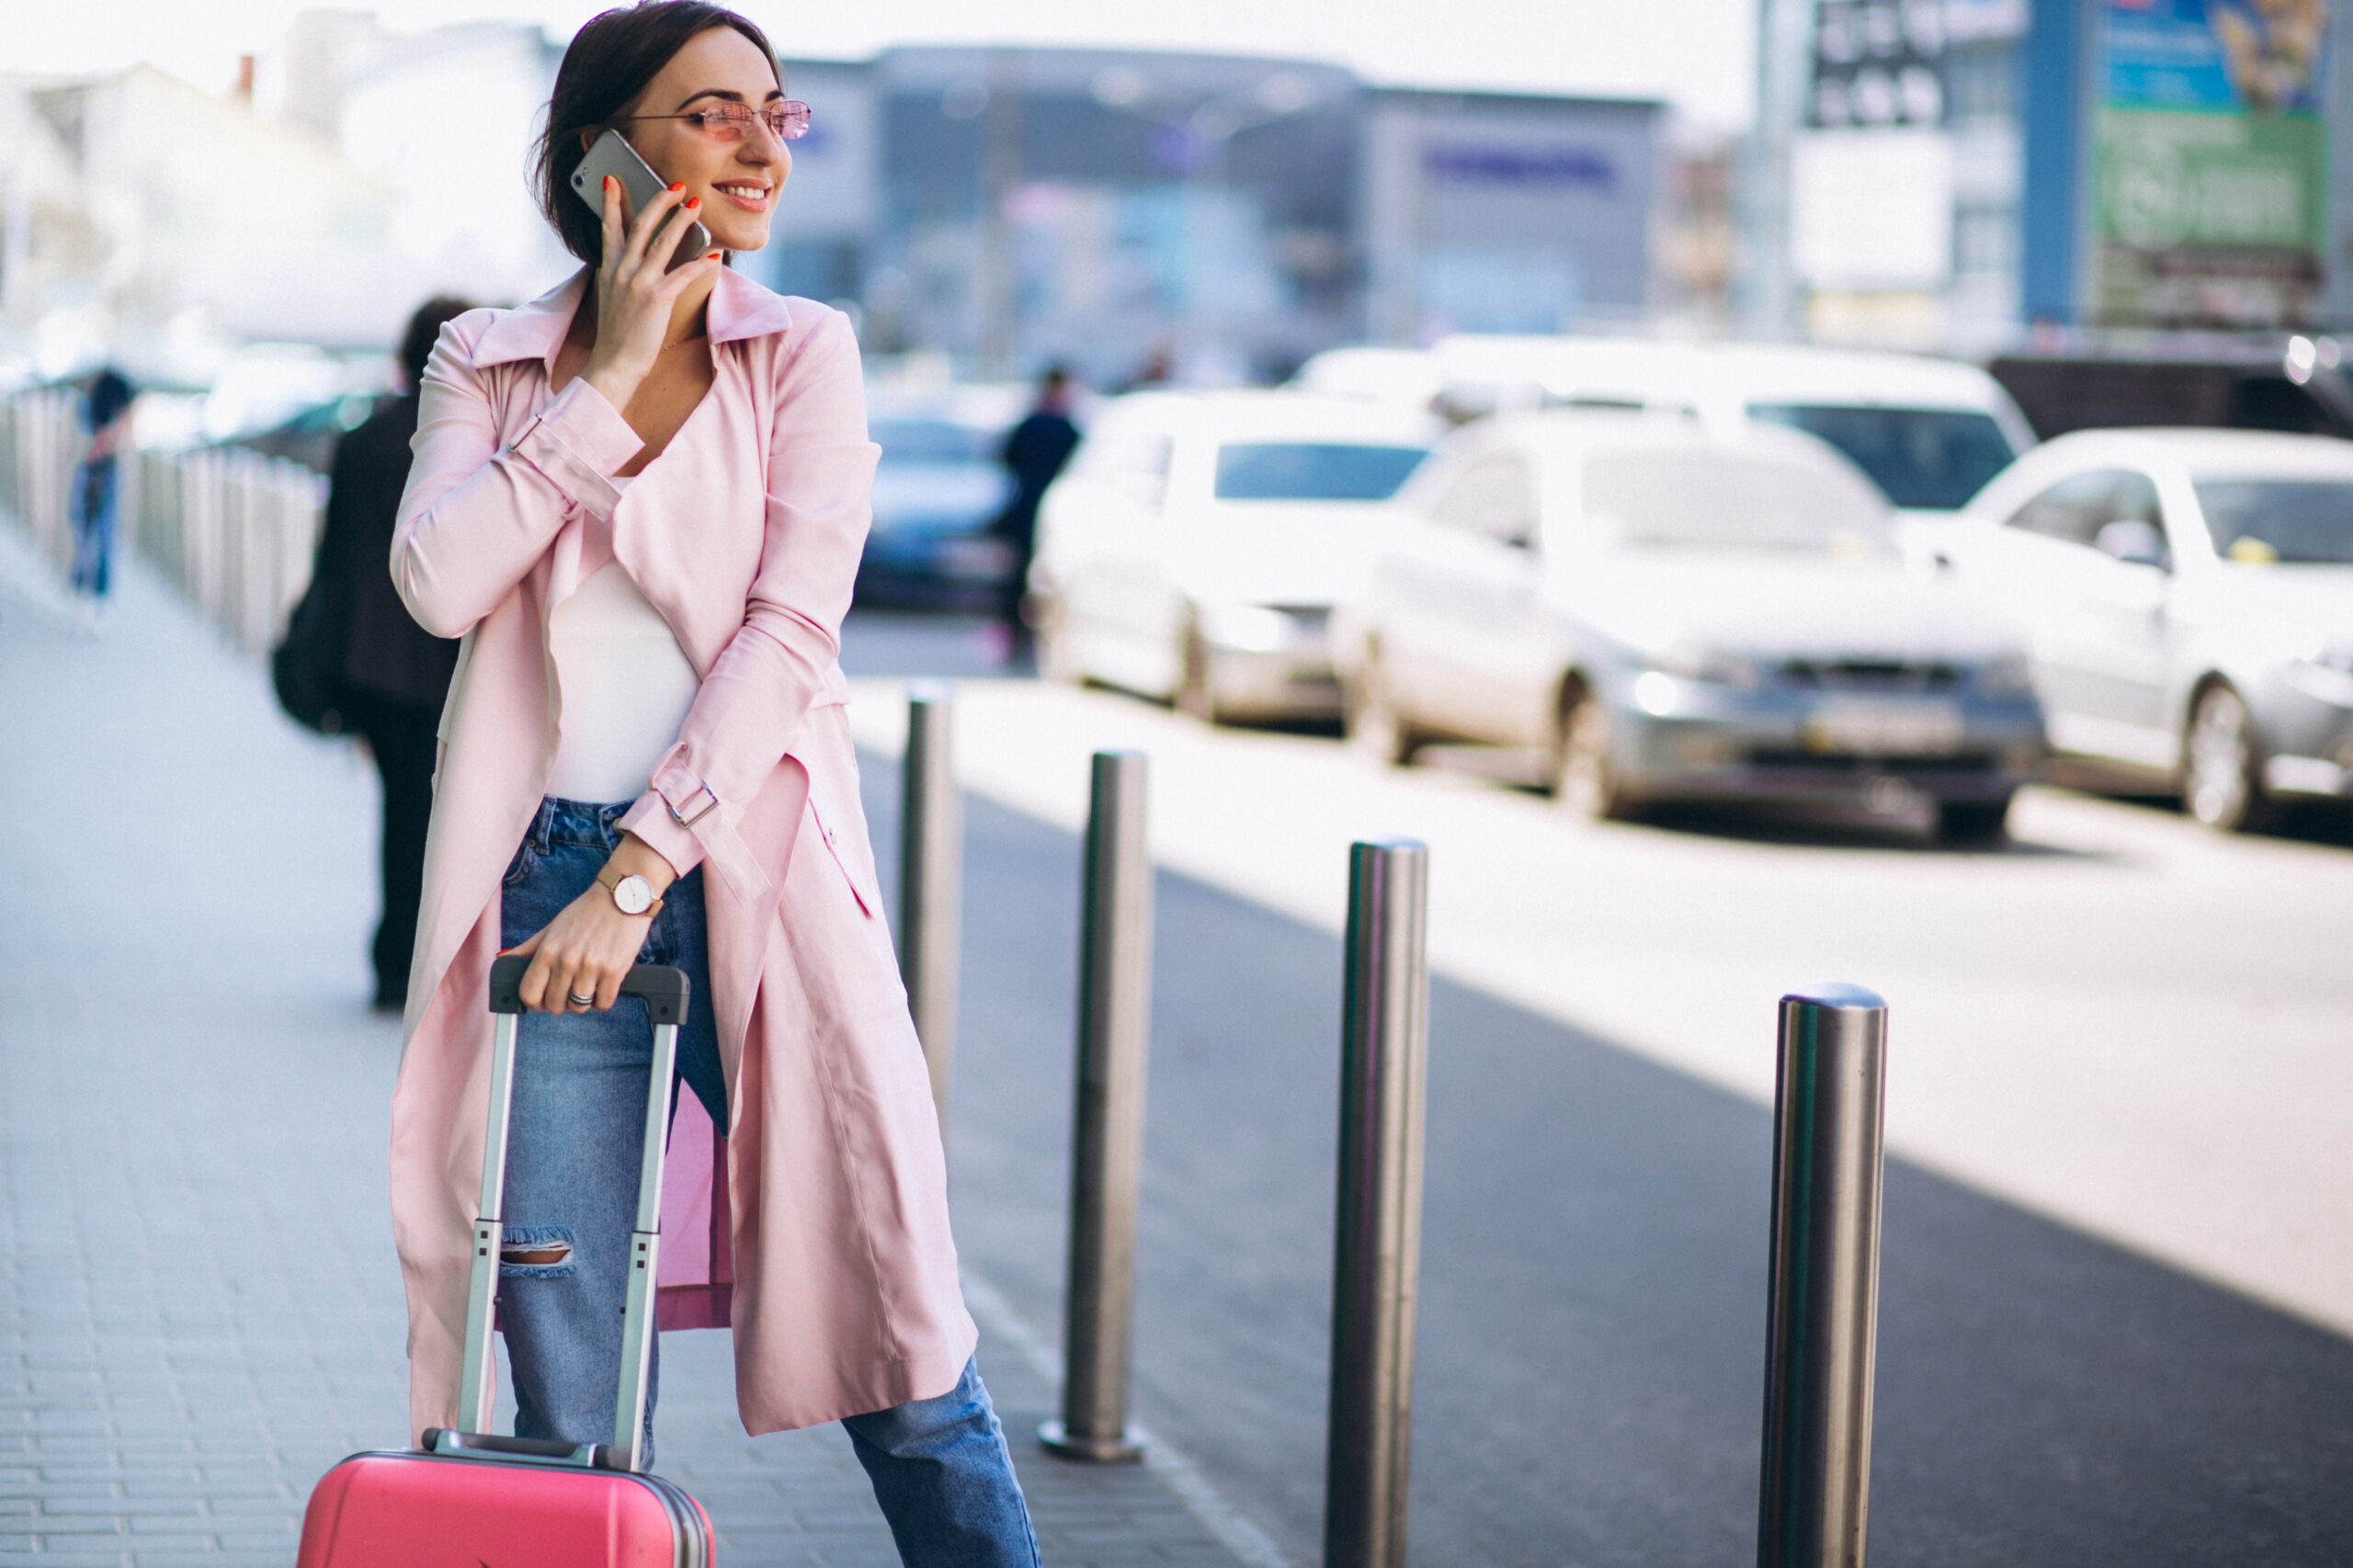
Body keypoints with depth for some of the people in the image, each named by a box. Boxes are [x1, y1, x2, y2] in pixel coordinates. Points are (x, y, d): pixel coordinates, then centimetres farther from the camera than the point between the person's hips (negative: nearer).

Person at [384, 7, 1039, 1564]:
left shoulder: (804, 353, 5)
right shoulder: (491, 362, 9)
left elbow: (790, 633, -6)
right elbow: (442, 583, -8)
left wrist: (640, 875, -14)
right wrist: (613, 375, -6)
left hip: (753, 886, -1)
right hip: (552, 886, 1)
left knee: (906, 1365, -1)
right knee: (568, 1411, 1)